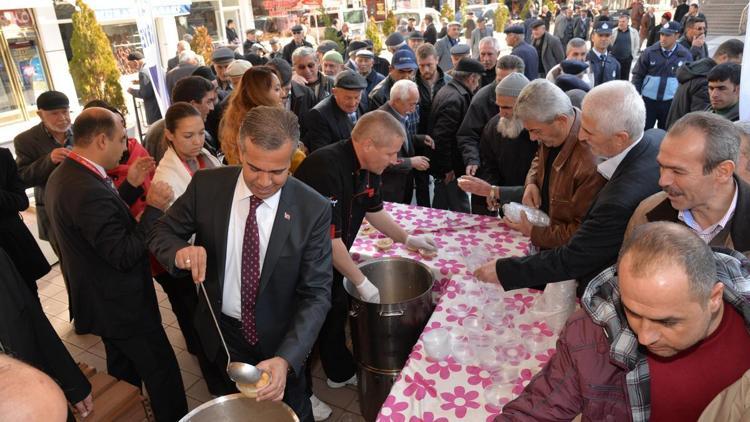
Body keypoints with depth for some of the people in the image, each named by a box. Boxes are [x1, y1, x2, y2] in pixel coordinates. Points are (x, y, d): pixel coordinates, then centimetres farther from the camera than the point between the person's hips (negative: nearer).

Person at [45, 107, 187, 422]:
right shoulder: (88, 191, -31)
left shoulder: (62, 175, 1)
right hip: (122, 304, -10)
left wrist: (132, 185, 5)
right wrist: (154, 207, -23)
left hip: (101, 298, 10)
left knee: (123, 371, 27)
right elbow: (125, 255, -28)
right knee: (162, 372, 5)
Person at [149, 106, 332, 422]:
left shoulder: (313, 209, -23)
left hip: (281, 339, -2)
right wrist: (180, 251, -27)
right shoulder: (206, 185, -16)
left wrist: (285, 359, -34)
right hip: (222, 333, 2)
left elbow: (316, 293, -20)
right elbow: (162, 233, -3)